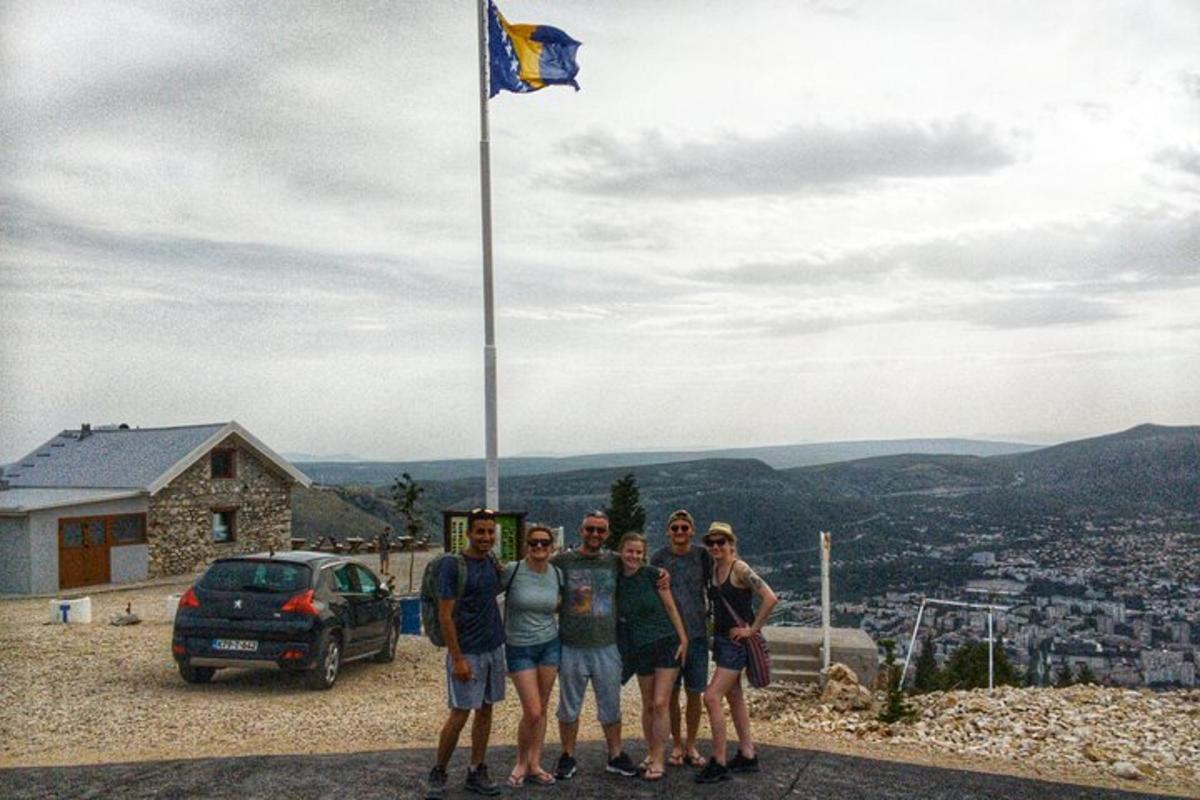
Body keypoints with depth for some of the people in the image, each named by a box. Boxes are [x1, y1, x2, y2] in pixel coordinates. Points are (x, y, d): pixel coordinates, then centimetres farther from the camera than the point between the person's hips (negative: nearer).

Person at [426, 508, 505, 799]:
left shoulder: (493, 562, 5)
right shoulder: (453, 565, -14)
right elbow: (445, 616, -15)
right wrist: (457, 659, -18)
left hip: (494, 648, 6)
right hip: (467, 652, -6)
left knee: (485, 710, 10)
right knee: (460, 714, -2)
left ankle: (477, 773, 20)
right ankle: (438, 774, 14)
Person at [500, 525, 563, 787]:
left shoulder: (557, 574, 0)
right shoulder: (511, 571, -14)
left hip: (550, 645, 4)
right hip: (519, 648, -4)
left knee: (541, 709, 8)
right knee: (532, 712, -7)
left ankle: (535, 765, 21)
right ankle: (521, 763, 16)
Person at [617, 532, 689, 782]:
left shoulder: (652, 574, -7)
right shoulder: (616, 581, 2)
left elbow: (670, 607, -3)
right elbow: (618, 618, 11)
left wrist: (683, 639, -5)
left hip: (667, 643, -3)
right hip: (641, 648, 3)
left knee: (660, 704, -8)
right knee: (648, 705, 10)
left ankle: (657, 761, -1)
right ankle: (651, 753, 26)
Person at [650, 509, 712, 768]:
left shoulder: (702, 555, 1)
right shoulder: (659, 557, -1)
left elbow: (713, 588, 8)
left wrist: (710, 615, 3)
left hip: (697, 632, 0)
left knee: (695, 691, 4)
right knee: (671, 692, 5)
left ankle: (691, 745, 19)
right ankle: (677, 745, 19)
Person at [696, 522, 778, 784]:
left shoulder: (740, 569, -16)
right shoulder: (714, 569, 6)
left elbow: (770, 598, -23)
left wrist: (753, 629, -18)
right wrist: (714, 625, 6)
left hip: (737, 641, -8)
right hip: (721, 639, 8)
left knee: (712, 697, -13)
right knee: (734, 697, 14)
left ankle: (719, 764, -6)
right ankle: (747, 756, 25)